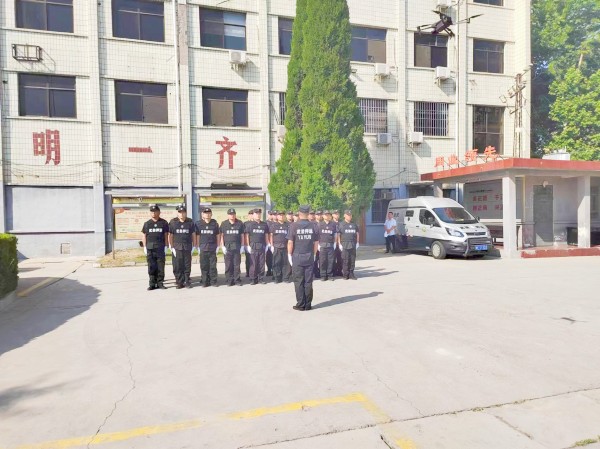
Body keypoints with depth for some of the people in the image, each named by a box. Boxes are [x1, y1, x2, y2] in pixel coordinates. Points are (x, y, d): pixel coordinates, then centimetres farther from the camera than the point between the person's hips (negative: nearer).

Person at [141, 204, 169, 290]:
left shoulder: (164, 223, 5)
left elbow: (166, 235, 5)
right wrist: (145, 247, 3)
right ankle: (152, 284, 10)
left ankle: (160, 283, 9)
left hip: (160, 248, -1)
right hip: (150, 248, 1)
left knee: (160, 266, 1)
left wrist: (166, 246, -1)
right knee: (151, 267, 3)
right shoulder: (147, 223, 10)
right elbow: (144, 236, 11)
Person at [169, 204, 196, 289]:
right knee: (177, 266, 1)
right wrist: (171, 247, -1)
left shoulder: (190, 222, 5)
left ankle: (187, 281, 15)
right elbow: (170, 235, 4)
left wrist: (194, 246, 5)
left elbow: (193, 235, 10)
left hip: (187, 247, 1)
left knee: (187, 266, 5)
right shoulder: (173, 222, 3)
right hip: (177, 247, -1)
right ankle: (179, 282, 10)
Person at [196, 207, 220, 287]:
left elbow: (217, 236, 9)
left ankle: (213, 281, 11)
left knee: (213, 266, 2)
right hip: (203, 248, 0)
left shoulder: (215, 223, 5)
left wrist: (217, 246, 4)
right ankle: (205, 281, 13)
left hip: (212, 248, 0)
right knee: (204, 266, 4)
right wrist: (198, 246, 3)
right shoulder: (199, 224, 5)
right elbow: (198, 236, 8)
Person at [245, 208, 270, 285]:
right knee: (253, 264, -1)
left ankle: (261, 278, 12)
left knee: (262, 263, 4)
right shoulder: (250, 224, 4)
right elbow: (247, 236, 3)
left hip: (262, 246, 2)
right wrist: (248, 246, -4)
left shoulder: (264, 224, 12)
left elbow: (266, 236, 15)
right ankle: (253, 279, 6)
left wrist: (266, 245, 9)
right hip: (253, 246, -2)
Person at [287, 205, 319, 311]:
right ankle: (308, 305, 13)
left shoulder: (294, 226, -8)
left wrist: (290, 255, 4)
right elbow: (316, 242, 5)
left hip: (297, 257, -2)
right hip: (309, 257, 2)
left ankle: (301, 305, 8)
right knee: (308, 281, 7)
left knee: (298, 282, 5)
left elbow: (290, 242, -8)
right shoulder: (313, 226, 0)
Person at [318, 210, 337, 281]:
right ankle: (323, 275, 7)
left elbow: (335, 235, 12)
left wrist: (335, 243, 4)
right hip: (322, 245, -1)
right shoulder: (320, 224, 6)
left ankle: (330, 275, 9)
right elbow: (317, 235, 4)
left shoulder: (333, 224, 10)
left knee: (331, 260, 1)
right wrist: (318, 244, -3)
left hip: (331, 245, 1)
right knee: (322, 261, -1)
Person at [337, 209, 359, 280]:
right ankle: (345, 275, 5)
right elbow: (338, 235, -3)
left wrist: (357, 242, 11)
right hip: (344, 245, -4)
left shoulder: (354, 224, 14)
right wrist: (339, 244, -9)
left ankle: (351, 274, 13)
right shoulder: (341, 224, 0)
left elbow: (357, 233, 20)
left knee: (352, 260, 5)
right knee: (345, 261, -3)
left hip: (353, 245, 4)